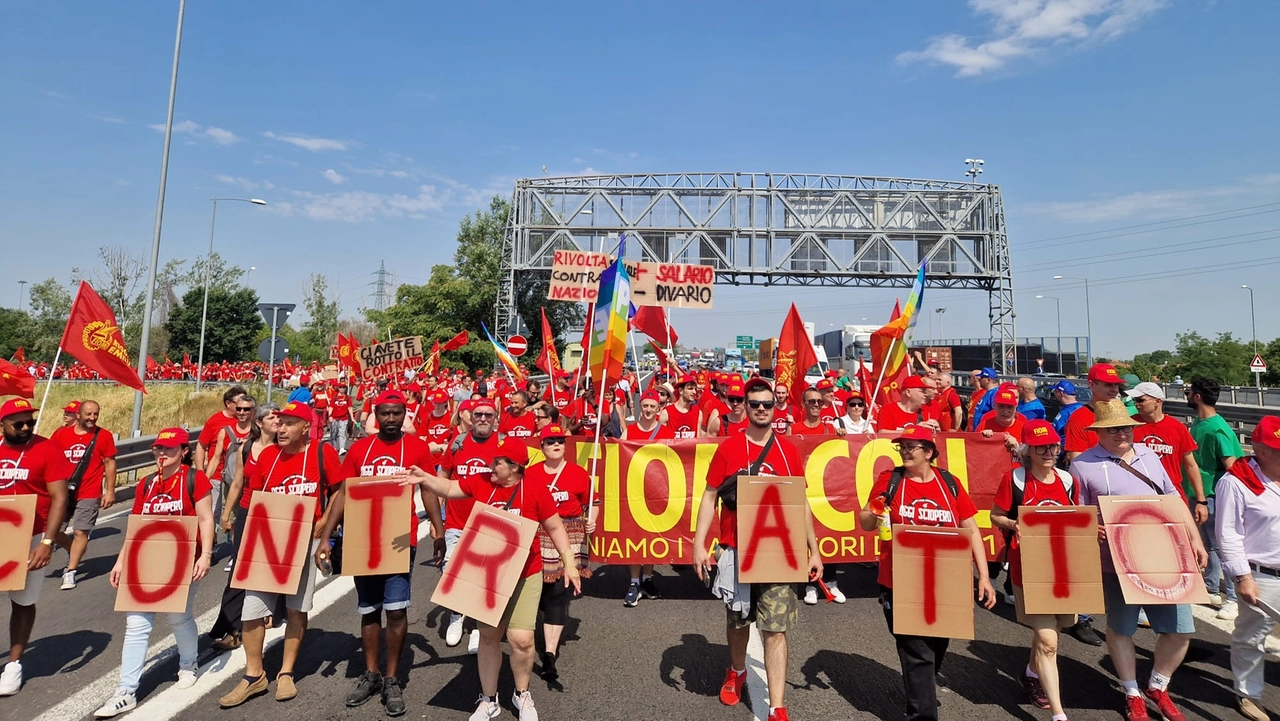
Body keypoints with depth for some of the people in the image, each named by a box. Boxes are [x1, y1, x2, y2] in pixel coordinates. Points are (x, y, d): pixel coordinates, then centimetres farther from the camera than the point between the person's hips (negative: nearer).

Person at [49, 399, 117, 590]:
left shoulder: (104, 436, -4)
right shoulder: (61, 434, 2)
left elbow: (110, 463, -1)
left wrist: (110, 491, -6)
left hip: (88, 495, -3)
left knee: (80, 532, -5)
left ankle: (70, 572, 7)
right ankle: (76, 551, 36)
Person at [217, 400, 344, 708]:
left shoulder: (323, 452, -9)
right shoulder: (266, 456, 1)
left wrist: (324, 523, -12)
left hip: (305, 541, -3)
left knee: (297, 608, 9)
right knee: (252, 609, 3)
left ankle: (286, 674, 26)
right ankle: (254, 676, 22)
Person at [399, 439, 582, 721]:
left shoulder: (536, 490, -15)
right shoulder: (480, 482, -5)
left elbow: (555, 528, -7)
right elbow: (449, 489, 4)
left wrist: (569, 563, -10)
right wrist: (424, 478, -15)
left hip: (524, 577, -3)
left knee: (521, 639, -4)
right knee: (488, 636, 14)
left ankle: (522, 695, 25)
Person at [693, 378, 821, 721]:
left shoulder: (788, 450, 2)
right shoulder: (728, 448, -4)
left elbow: (801, 502, 8)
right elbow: (710, 497, -2)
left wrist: (814, 549, 5)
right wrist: (699, 543, -11)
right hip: (736, 550, 0)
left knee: (776, 628, -1)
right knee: (737, 619, 17)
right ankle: (737, 671, 45)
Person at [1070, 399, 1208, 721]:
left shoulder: (1148, 455, 8)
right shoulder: (1083, 465, -8)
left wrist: (1194, 539, 7)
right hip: (1118, 563, -4)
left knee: (1180, 629, 8)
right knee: (1120, 629, 11)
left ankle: (1158, 687, 33)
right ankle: (1133, 694, 32)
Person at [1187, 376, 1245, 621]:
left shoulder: (1218, 429, -20)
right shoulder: (1196, 422, 5)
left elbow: (1231, 467, -20)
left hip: (1214, 497, -9)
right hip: (1199, 495, 9)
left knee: (1222, 548, 0)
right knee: (1206, 545, 19)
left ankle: (1233, 598, 11)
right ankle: (1211, 588, 33)